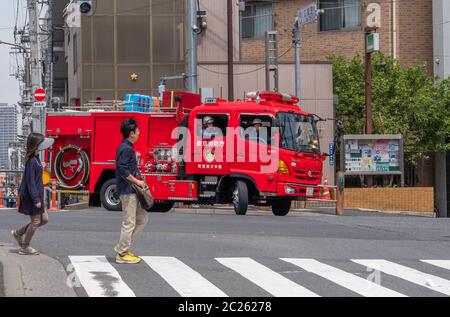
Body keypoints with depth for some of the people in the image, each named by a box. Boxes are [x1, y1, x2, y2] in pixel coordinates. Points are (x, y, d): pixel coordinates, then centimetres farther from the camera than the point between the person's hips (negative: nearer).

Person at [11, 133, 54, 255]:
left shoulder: (35, 158, 10)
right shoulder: (31, 161, -20)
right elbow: (30, 182, -22)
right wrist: (36, 199, -22)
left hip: (36, 194, 10)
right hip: (31, 195, -10)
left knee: (44, 219, 13)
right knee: (35, 221, -1)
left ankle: (18, 233, 23)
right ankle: (25, 248, 11)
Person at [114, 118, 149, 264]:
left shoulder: (128, 147, 15)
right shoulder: (126, 148, -16)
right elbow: (123, 170, -23)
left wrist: (138, 180, 12)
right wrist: (137, 181, -16)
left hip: (132, 191, 10)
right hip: (128, 191, -10)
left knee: (142, 218, 15)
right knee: (129, 223, -5)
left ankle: (122, 247, 16)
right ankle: (122, 254, 2)